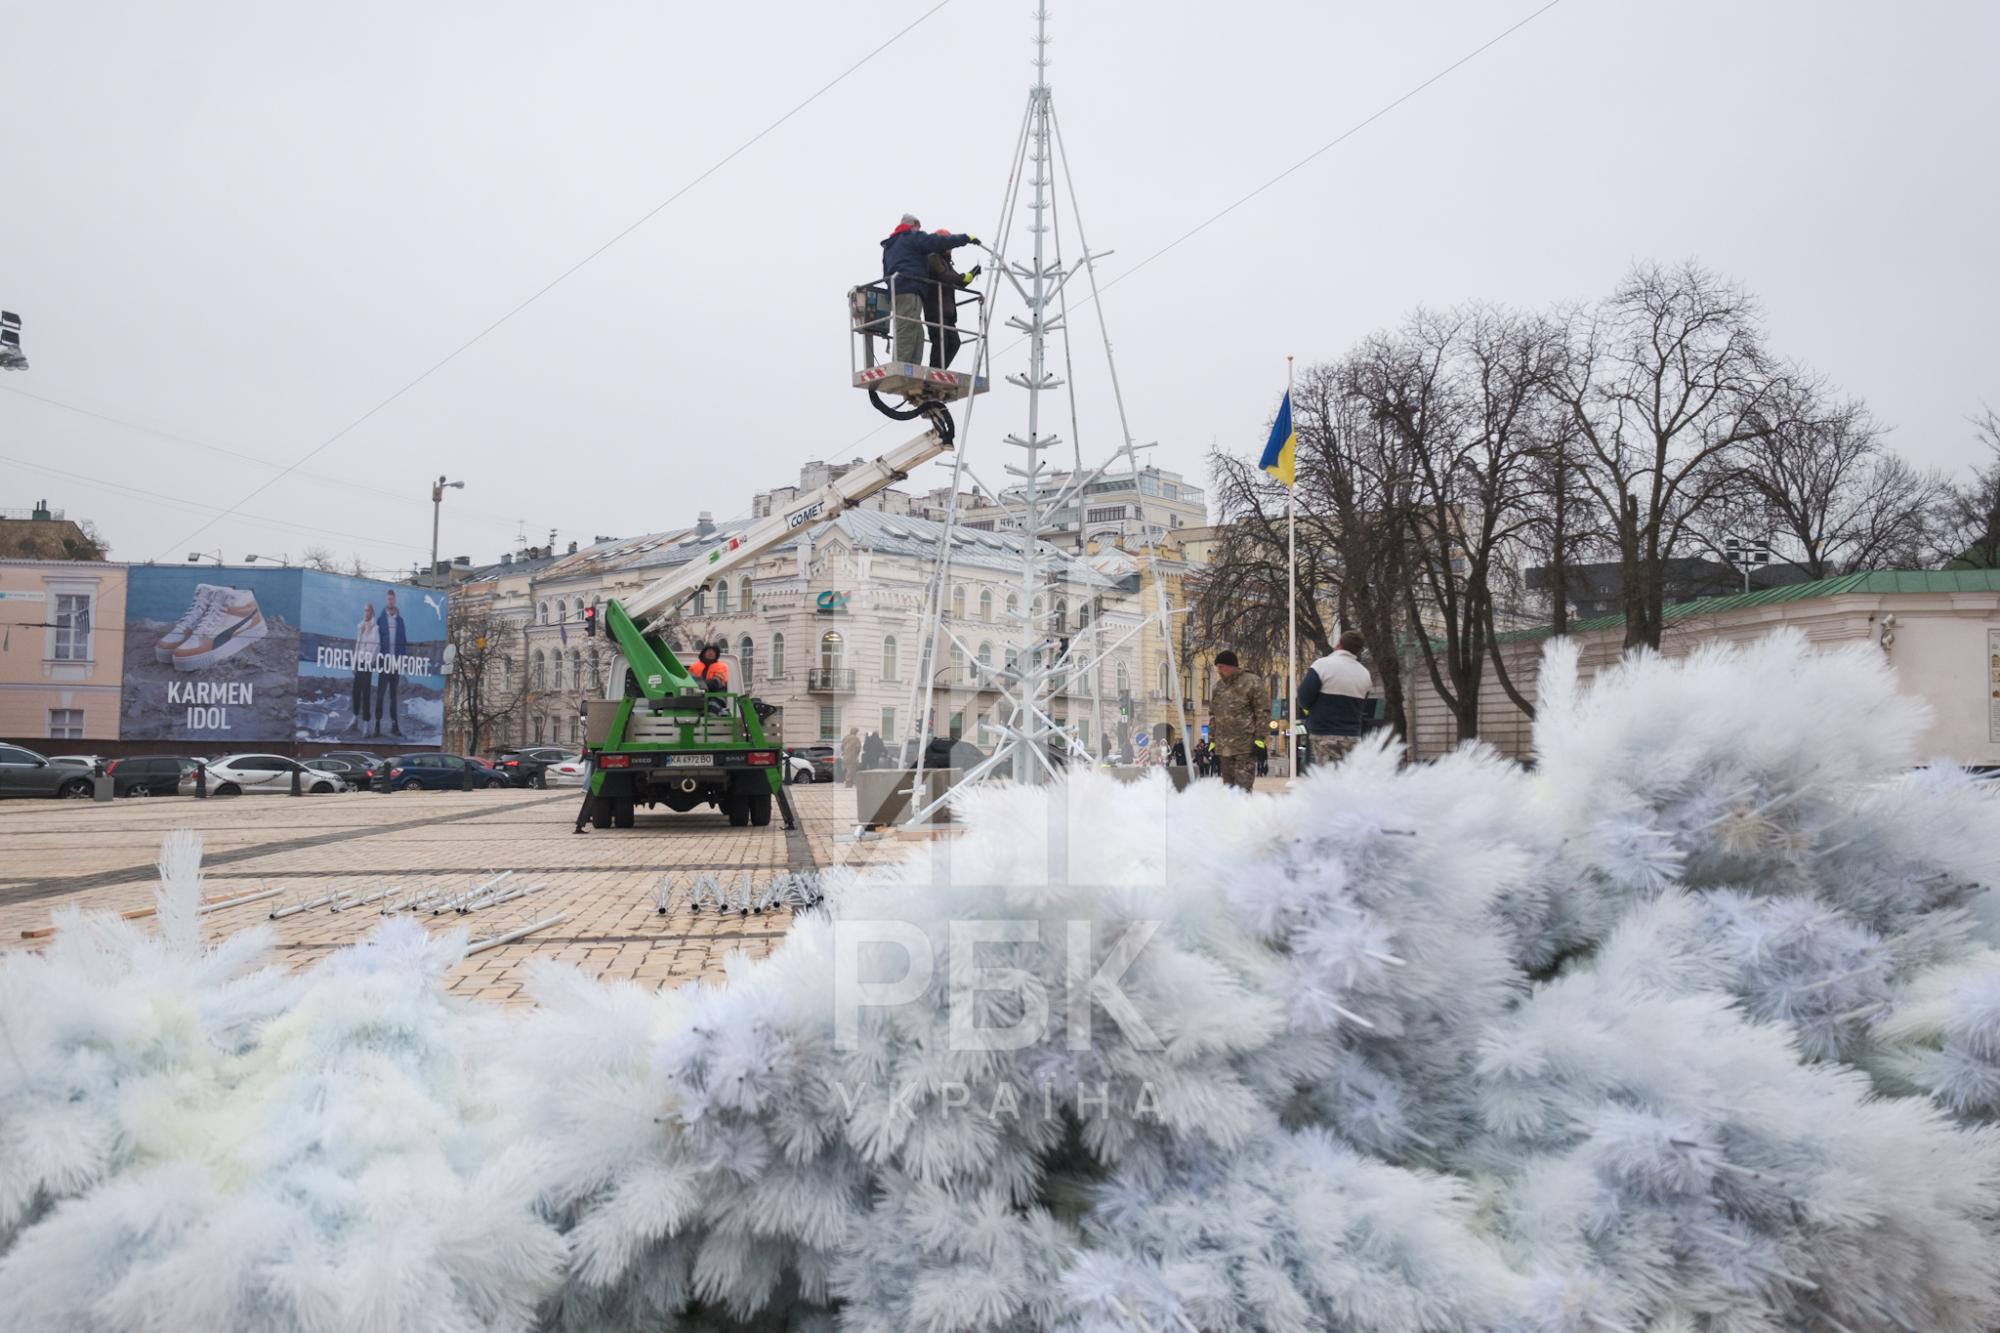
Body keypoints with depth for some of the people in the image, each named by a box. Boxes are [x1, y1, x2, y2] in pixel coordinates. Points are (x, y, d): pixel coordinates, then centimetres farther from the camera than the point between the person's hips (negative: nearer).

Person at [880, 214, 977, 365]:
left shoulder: (889, 246, 32)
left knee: (917, 335, 2)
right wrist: (967, 238, 4)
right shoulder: (914, 237, 6)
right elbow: (939, 242, -4)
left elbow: (887, 274, 31)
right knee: (906, 335, -17)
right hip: (910, 292, -8)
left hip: (894, 292, 8)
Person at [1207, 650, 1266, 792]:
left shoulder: (1251, 683, -4)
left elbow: (1263, 712, -6)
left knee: (1243, 785, -12)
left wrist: (1259, 739, -11)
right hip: (1223, 747, 7)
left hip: (1245, 746, -7)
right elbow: (1213, 714, 22)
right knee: (1228, 784, 10)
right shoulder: (1219, 687, 15)